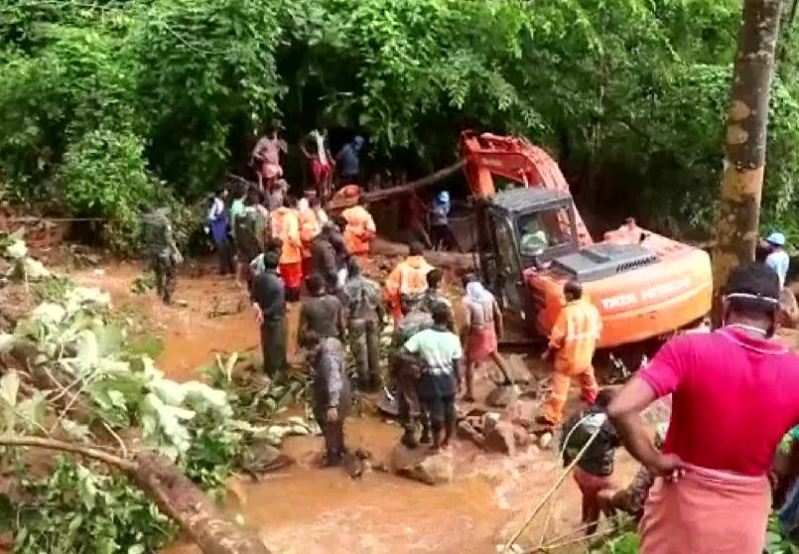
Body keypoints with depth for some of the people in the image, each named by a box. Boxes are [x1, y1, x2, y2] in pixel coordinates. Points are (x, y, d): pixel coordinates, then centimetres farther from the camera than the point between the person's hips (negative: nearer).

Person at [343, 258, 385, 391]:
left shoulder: (347, 288, -18)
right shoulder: (372, 284, -7)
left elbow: (345, 310, -15)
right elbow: (380, 305, 0)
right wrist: (381, 319, 15)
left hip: (356, 321, -3)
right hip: (373, 319, 3)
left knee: (360, 351, 10)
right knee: (374, 350, 15)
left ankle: (365, 380, 19)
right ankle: (375, 379, 26)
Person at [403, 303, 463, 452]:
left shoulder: (422, 336, -14)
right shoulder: (453, 338, -10)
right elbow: (457, 364, -5)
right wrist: (459, 380, 10)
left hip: (431, 380, -1)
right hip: (448, 379, 1)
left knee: (436, 413, 10)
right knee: (449, 410, 20)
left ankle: (436, 446, 23)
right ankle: (446, 441, 36)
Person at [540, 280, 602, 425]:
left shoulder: (568, 311, -23)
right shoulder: (592, 309, -1)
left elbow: (558, 335, -19)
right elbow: (597, 329, 10)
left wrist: (549, 352, -6)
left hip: (569, 355, -7)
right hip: (586, 353, 7)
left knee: (560, 385, -3)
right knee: (587, 377, 31)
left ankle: (552, 416, -2)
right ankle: (592, 397, 53)